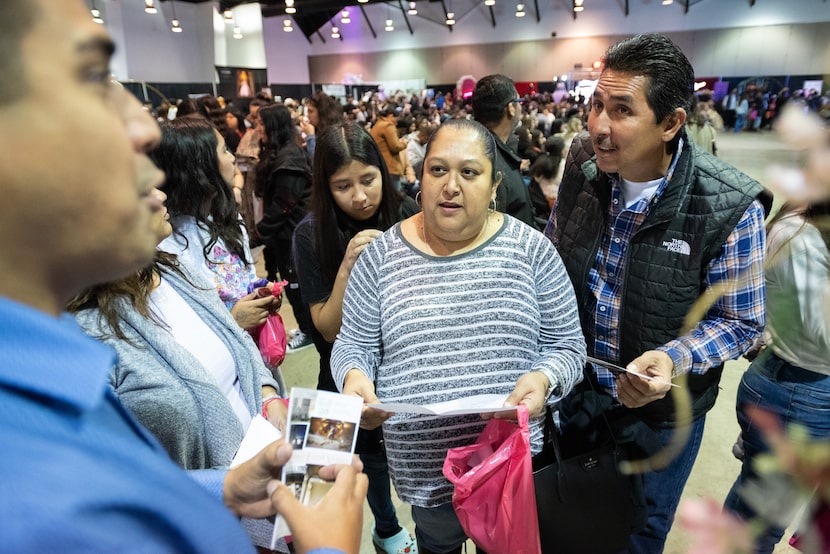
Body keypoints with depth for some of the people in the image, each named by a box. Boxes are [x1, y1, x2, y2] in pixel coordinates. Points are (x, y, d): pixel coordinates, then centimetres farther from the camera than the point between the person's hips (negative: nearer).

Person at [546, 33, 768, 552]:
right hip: (577, 389, 4)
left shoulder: (731, 208, -25)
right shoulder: (583, 163, -13)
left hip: (661, 412, -3)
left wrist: (673, 360, -32)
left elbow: (741, 322, -14)